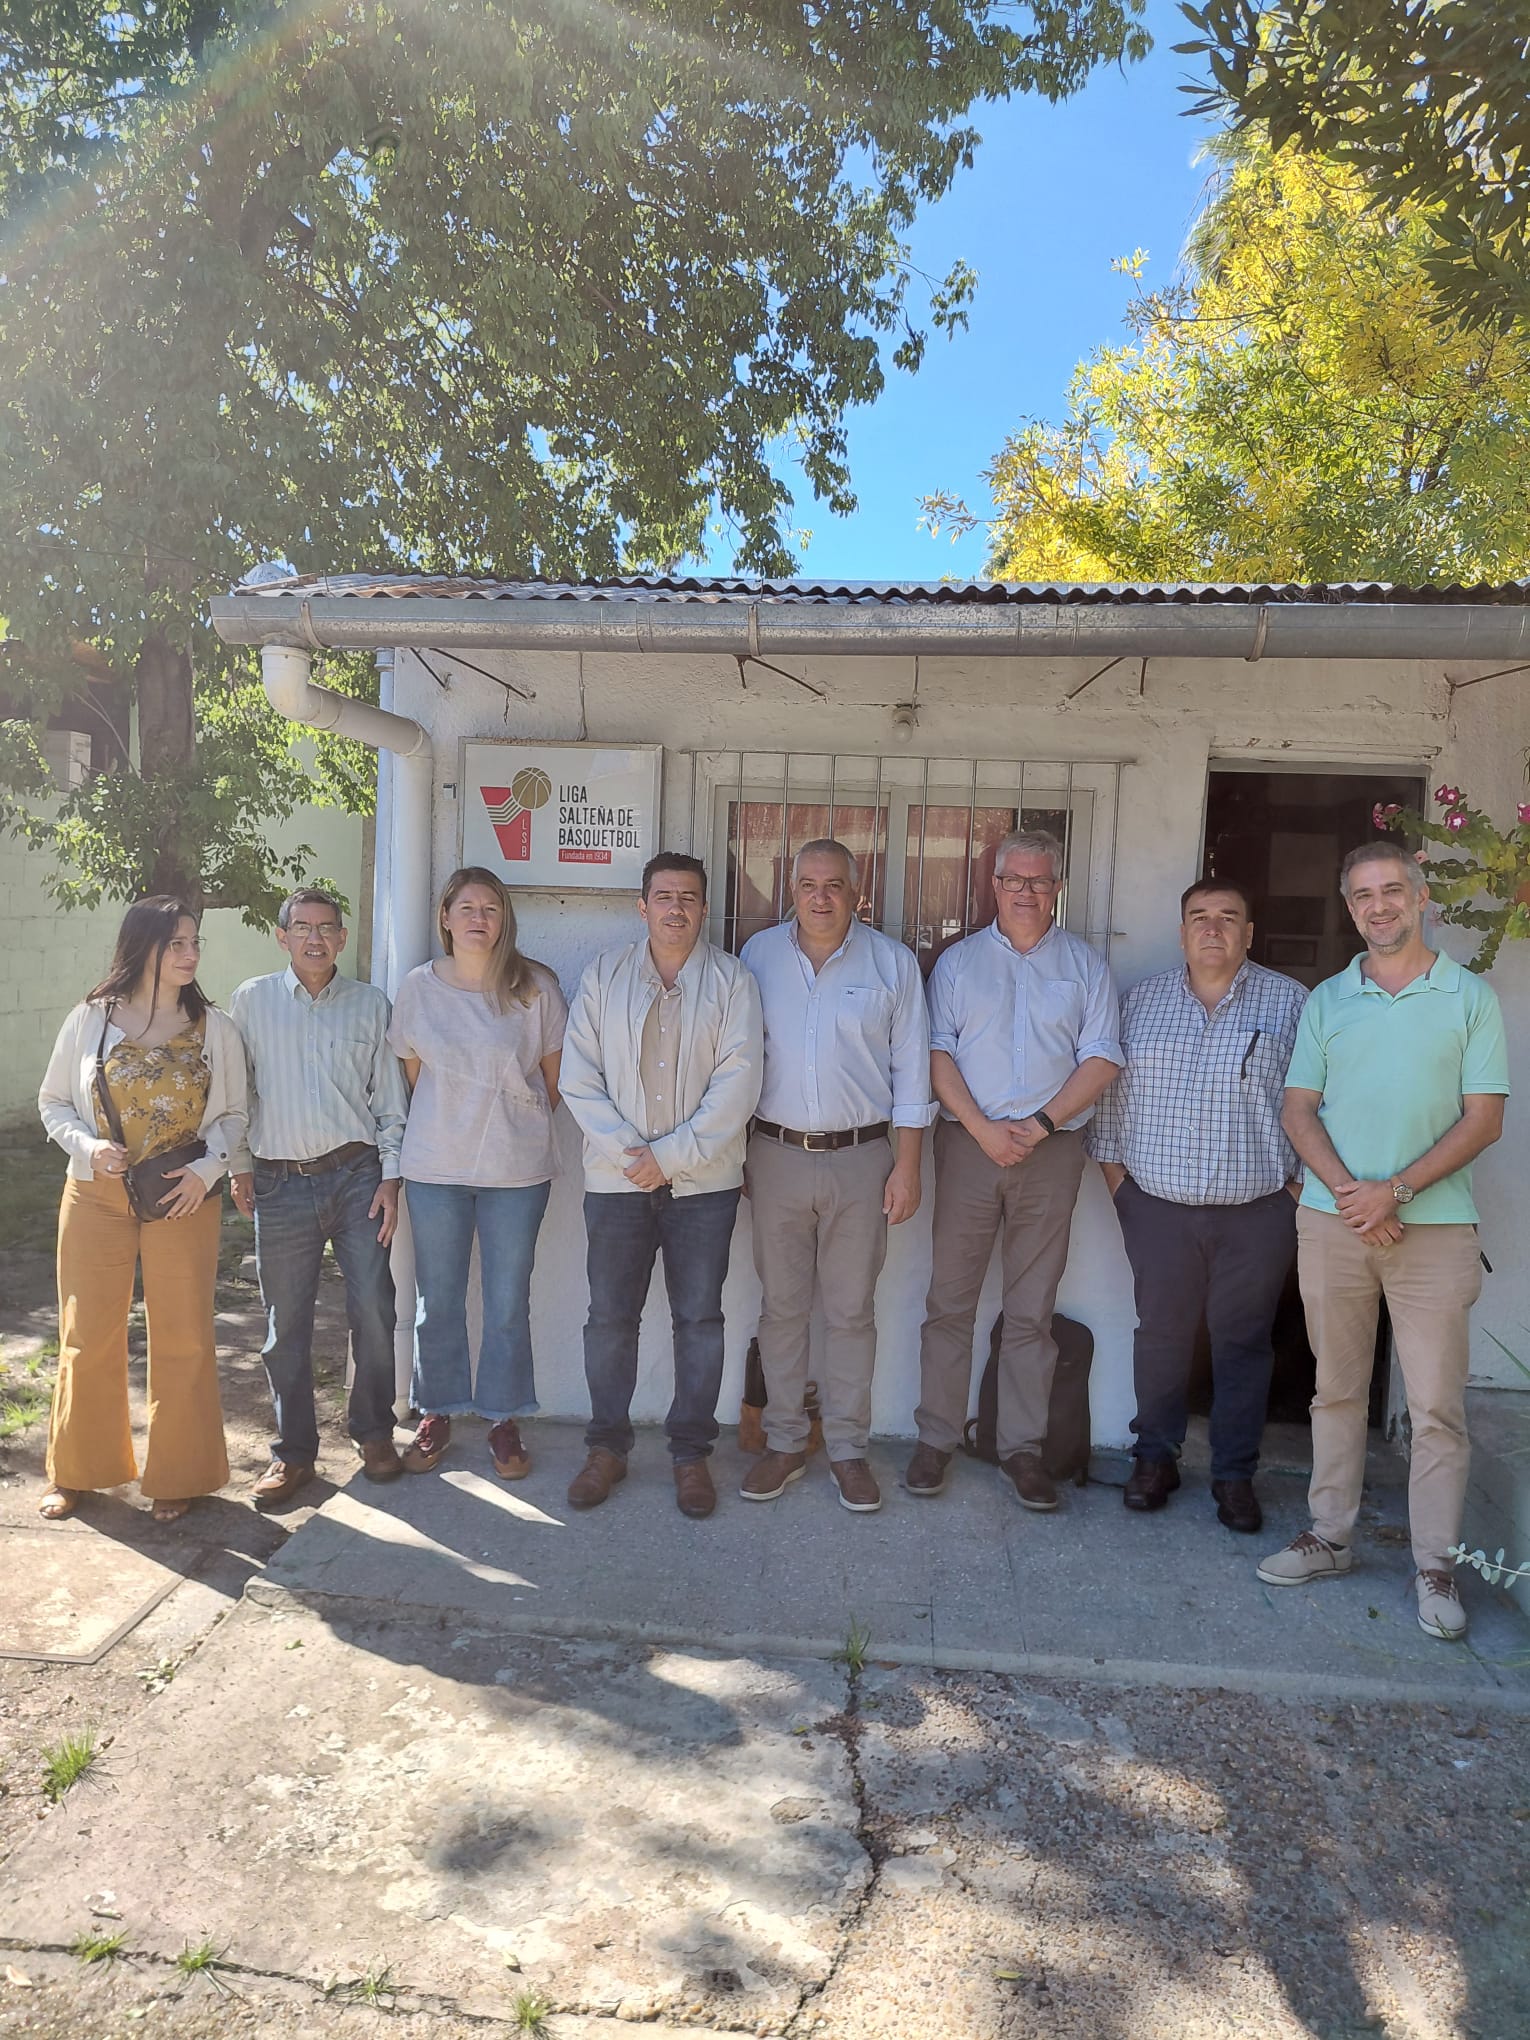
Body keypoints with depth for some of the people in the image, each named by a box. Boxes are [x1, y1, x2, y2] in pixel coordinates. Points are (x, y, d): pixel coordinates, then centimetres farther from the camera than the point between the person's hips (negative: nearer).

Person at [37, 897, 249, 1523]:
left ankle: (175, 1475, 20)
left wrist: (209, 1167, -11)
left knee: (183, 1339, 4)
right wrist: (88, 1146, -11)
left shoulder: (215, 1028, 0)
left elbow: (233, 1115, 5)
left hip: (184, 1200, 0)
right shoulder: (90, 1020, -1)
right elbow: (53, 1102, 8)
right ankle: (77, 1471, 28)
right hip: (97, 1196, 0)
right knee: (89, 1336, 8)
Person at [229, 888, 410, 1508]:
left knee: (373, 1311, 0)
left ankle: (373, 1433, 22)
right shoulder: (251, 1001, 5)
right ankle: (293, 1452, 21)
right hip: (281, 1183, 0)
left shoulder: (370, 1003, 5)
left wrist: (390, 1177, 1)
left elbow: (389, 1097, 6)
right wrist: (236, 1167, 6)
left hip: (357, 1175, 0)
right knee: (286, 1323, 6)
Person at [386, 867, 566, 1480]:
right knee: (437, 1300, 10)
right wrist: (440, 1131, 9)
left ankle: (503, 1420, 23)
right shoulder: (418, 988, 1)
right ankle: (436, 1415, 28)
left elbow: (555, 1076, 5)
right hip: (434, 1167, 1)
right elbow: (412, 1077, 11)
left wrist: (525, 1130, 8)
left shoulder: (535, 988, -4)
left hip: (517, 1168, -1)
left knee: (508, 1303, 6)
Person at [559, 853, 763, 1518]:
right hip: (616, 1180, 1)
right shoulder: (604, 976, 5)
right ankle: (607, 1447, 24)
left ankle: (691, 1451, 21)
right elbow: (579, 1076, 1)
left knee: (699, 1318, 7)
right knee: (609, 1317, 7)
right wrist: (626, 1151, -10)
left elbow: (737, 1084, -8)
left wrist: (670, 1156, -13)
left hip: (703, 1182, -1)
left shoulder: (732, 980, 0)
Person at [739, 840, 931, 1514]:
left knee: (851, 1311, 7)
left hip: (861, 1159, -1)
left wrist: (907, 1166, -3)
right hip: (776, 1154, 1)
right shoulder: (759, 954, 4)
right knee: (781, 1306, 9)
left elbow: (911, 1068, 1)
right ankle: (784, 1443, 23)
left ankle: (848, 1448, 21)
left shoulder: (892, 962, 0)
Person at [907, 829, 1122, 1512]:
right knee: (949, 1302, 3)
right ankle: (936, 1438, 14)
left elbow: (1101, 1058, 2)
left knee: (1032, 1311, 6)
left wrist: (1041, 1125, -10)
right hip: (967, 1143, 0)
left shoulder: (1085, 965, 9)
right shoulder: (958, 961, 9)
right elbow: (937, 1052, 1)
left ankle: (1022, 1445, 16)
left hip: (1051, 1149, 0)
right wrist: (984, 1129, -10)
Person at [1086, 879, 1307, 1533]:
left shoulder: (1289, 1003, 1)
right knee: (1161, 1333, 10)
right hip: (1158, 1207, 1)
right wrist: (1115, 1176, 5)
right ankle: (1155, 1457, 27)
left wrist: (1299, 1186, -3)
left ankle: (1234, 1474, 23)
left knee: (1242, 1342, 9)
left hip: (1258, 1213, -1)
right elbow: (1110, 1092, 9)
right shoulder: (1143, 1001, 6)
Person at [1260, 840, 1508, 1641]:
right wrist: (1348, 1193, -10)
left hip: (1434, 1225, -2)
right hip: (1332, 1220, 3)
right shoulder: (1326, 1000, 10)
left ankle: (1435, 1566, 13)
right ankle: (1330, 1535, 23)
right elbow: (1299, 1111, 6)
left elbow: (1484, 1119, -4)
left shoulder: (1470, 998, 2)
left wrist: (1393, 1191, -14)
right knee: (1337, 1390, 11)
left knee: (1437, 1405, 1)